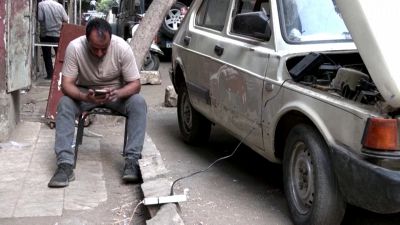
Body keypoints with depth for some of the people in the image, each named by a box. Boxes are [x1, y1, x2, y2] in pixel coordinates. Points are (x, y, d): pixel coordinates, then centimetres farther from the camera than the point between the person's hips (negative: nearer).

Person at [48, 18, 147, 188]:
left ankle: (132, 160, -29)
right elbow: (66, 84, -21)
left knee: (138, 103, -29)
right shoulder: (74, 47, -24)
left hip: (116, 92, 0)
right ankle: (65, 164, -31)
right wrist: (85, 97, -42)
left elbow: (135, 84, -18)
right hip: (84, 92, 0)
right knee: (64, 103, -29)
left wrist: (117, 93, -40)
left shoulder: (122, 48, -23)